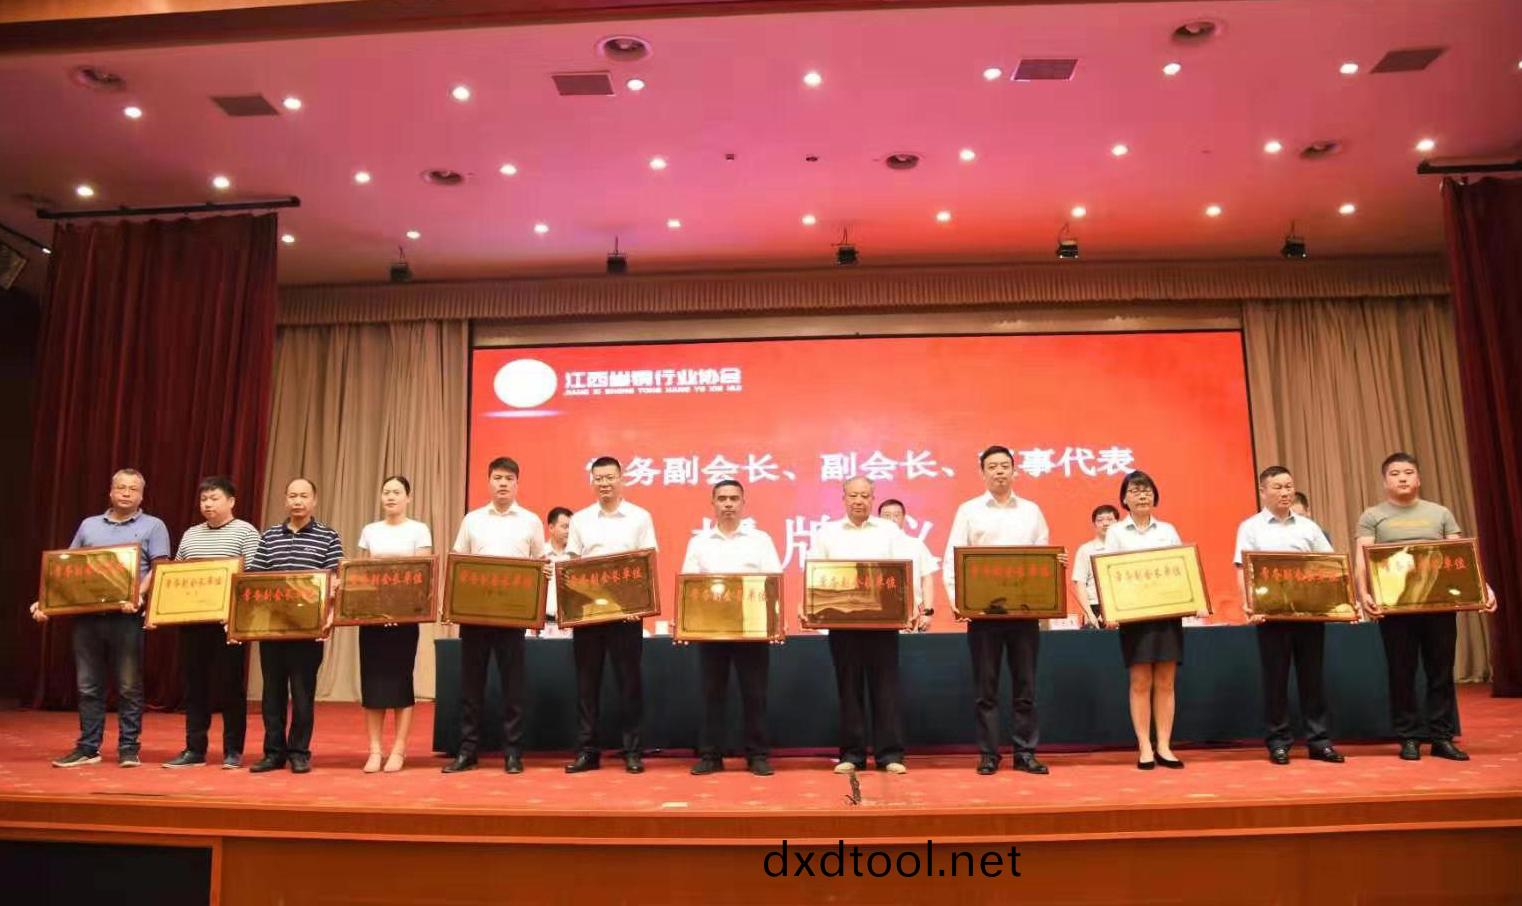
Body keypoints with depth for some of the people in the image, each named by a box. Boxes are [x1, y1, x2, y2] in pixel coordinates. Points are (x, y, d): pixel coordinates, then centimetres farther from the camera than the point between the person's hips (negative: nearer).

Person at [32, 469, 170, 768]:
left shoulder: (152, 526, 5)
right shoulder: (89, 525, 17)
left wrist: (138, 596, -22)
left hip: (126, 617, -4)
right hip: (87, 615, 4)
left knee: (129, 686, 0)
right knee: (88, 686, 8)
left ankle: (129, 748, 7)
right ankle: (88, 748, 17)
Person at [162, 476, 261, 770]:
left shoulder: (245, 532, 0)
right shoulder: (190, 534, 16)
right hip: (192, 619, 5)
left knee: (231, 685, 1)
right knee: (194, 685, 8)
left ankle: (233, 751, 8)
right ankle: (194, 749, 16)